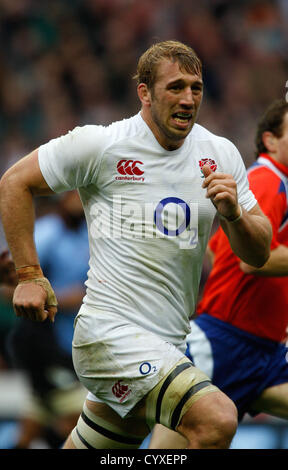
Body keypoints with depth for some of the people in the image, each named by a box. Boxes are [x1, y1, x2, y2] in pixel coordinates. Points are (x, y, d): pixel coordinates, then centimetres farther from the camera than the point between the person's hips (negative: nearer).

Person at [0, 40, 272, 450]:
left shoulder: (221, 155, 8)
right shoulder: (99, 145, -6)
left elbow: (258, 254, 10)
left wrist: (233, 214, -12)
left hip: (167, 346, 7)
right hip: (109, 334, -7)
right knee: (217, 420, -26)